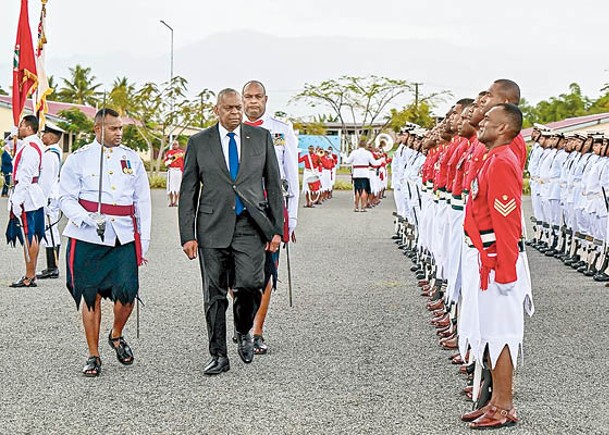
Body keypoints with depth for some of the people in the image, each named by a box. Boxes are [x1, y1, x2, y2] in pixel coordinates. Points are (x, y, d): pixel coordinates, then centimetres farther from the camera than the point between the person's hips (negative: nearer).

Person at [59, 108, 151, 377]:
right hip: (88, 239, -2)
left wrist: (144, 242, 8)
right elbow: (66, 198, 1)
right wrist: (88, 219, -17)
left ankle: (116, 335, 22)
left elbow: (142, 202, 13)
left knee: (127, 292, -9)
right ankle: (93, 356, 14)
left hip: (124, 237, 2)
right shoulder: (78, 159, 4)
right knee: (91, 296, 2)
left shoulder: (132, 159, 11)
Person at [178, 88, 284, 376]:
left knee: (248, 284, -15)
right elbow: (188, 192, 6)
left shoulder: (261, 137, 8)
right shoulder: (199, 143, 6)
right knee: (214, 294, 3)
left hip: (250, 226, 0)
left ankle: (243, 332, 15)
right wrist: (188, 235, -2)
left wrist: (276, 228, 3)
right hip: (213, 228, 0)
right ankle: (218, 356, 15)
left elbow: (273, 184, 10)